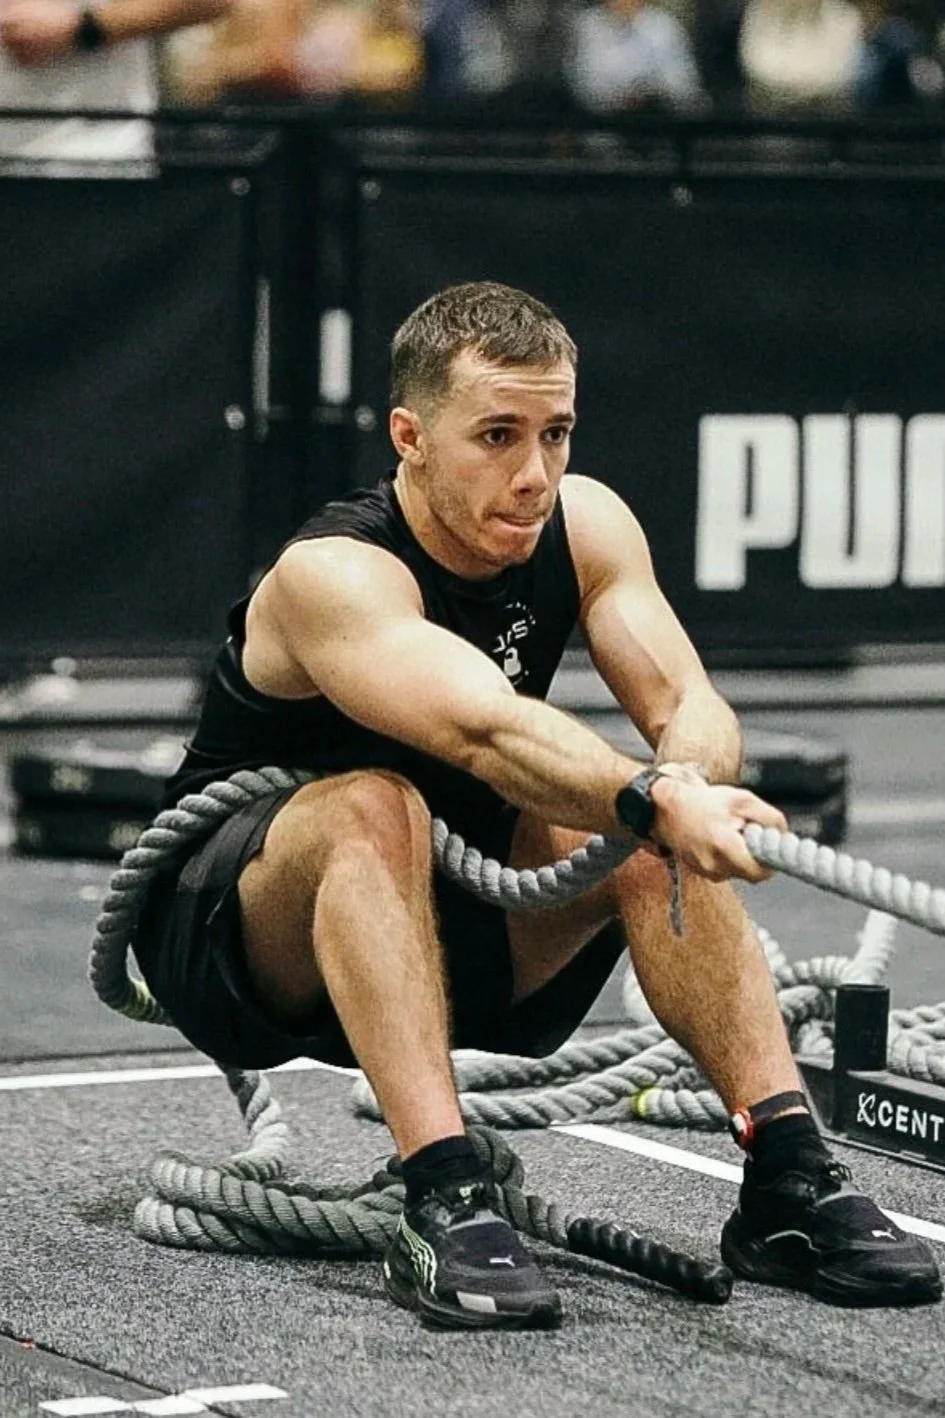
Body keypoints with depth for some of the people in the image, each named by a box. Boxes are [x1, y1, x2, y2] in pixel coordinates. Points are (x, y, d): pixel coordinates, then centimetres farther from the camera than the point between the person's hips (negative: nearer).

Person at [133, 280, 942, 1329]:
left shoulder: (584, 526, -7)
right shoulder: (333, 575, -28)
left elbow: (688, 703, -18)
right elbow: (484, 730, -45)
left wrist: (690, 784, -41)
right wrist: (653, 803, -61)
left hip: (447, 924, 6)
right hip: (235, 939, -6)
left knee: (652, 831, -20)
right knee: (374, 807, -37)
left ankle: (788, 1184, -26)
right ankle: (443, 1205, -45)